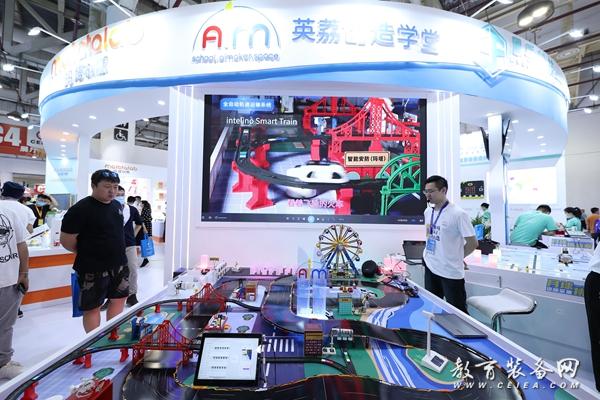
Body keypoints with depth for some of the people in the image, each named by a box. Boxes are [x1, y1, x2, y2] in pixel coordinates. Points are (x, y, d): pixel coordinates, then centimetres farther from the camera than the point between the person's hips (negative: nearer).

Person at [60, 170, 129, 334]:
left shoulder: (117, 205, 6)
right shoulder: (81, 209, -17)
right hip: (93, 269, -7)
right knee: (92, 307, 8)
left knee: (119, 299, 17)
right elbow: (66, 240, -14)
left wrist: (114, 252, 14)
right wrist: (87, 253, -2)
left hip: (119, 265, 7)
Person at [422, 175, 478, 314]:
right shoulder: (428, 212, 5)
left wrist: (456, 257, -2)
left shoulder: (458, 214, -17)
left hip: (451, 272, -6)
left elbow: (472, 243, -13)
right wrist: (429, 254, 10)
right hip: (430, 269, 7)